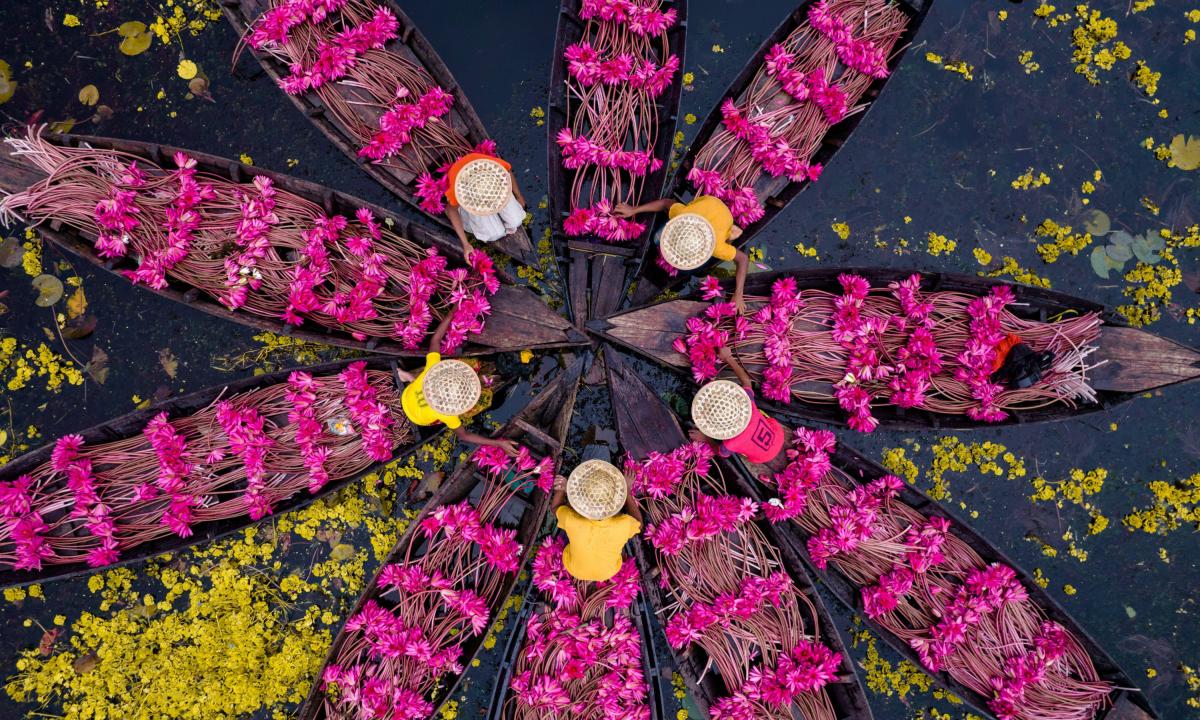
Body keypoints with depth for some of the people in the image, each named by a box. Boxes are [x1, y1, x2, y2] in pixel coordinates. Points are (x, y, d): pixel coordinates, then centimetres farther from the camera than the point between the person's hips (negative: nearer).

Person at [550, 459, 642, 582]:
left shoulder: (571, 521, -42)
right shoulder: (624, 525, -41)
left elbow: (555, 507, -16)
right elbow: (638, 524, -14)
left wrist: (562, 489, -36)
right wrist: (627, 492, -16)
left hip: (575, 568, 0)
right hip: (608, 570, 0)